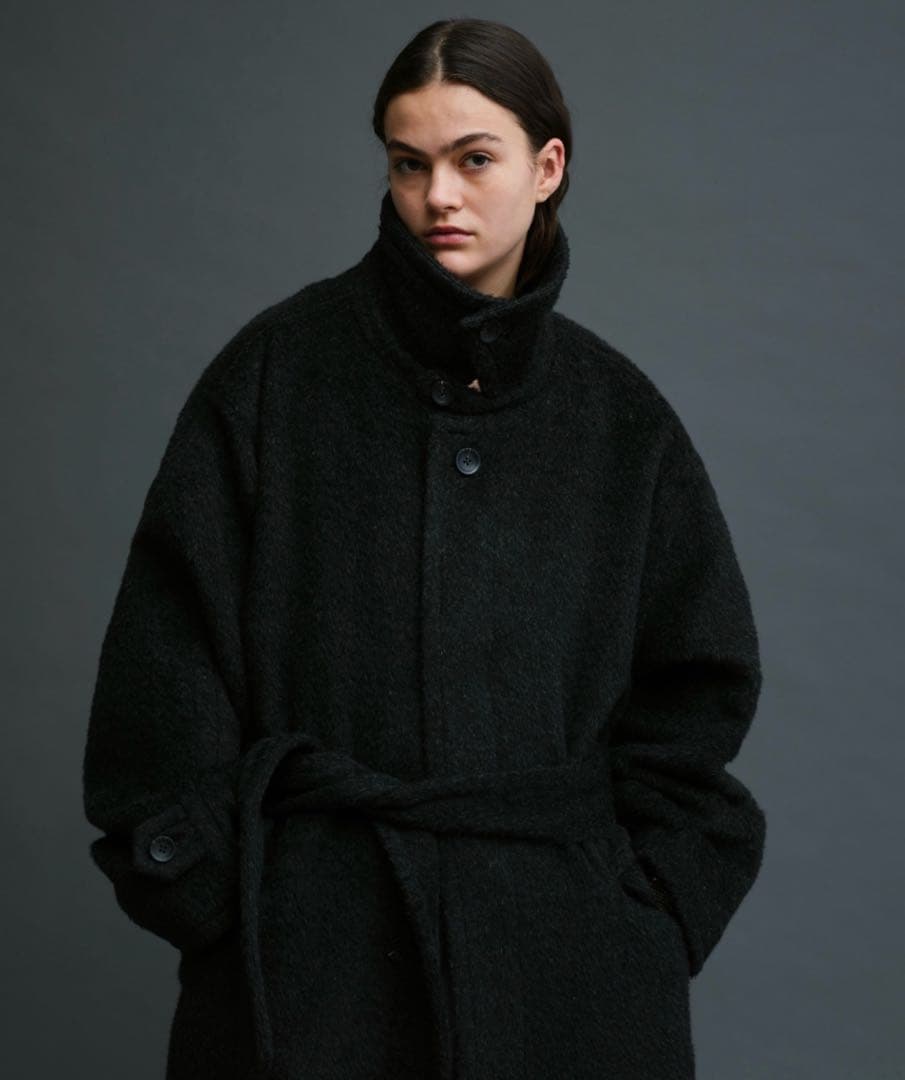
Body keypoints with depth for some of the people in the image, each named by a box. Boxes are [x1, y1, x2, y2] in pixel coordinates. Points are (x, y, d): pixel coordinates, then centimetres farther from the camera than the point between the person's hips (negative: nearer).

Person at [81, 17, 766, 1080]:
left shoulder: (619, 412, 6)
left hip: (557, 930, 2)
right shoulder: (279, 368, 0)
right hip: (312, 922, -1)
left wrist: (649, 899, 2)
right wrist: (203, 880, -6)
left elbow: (695, 683, 10)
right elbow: (175, 642, -2)